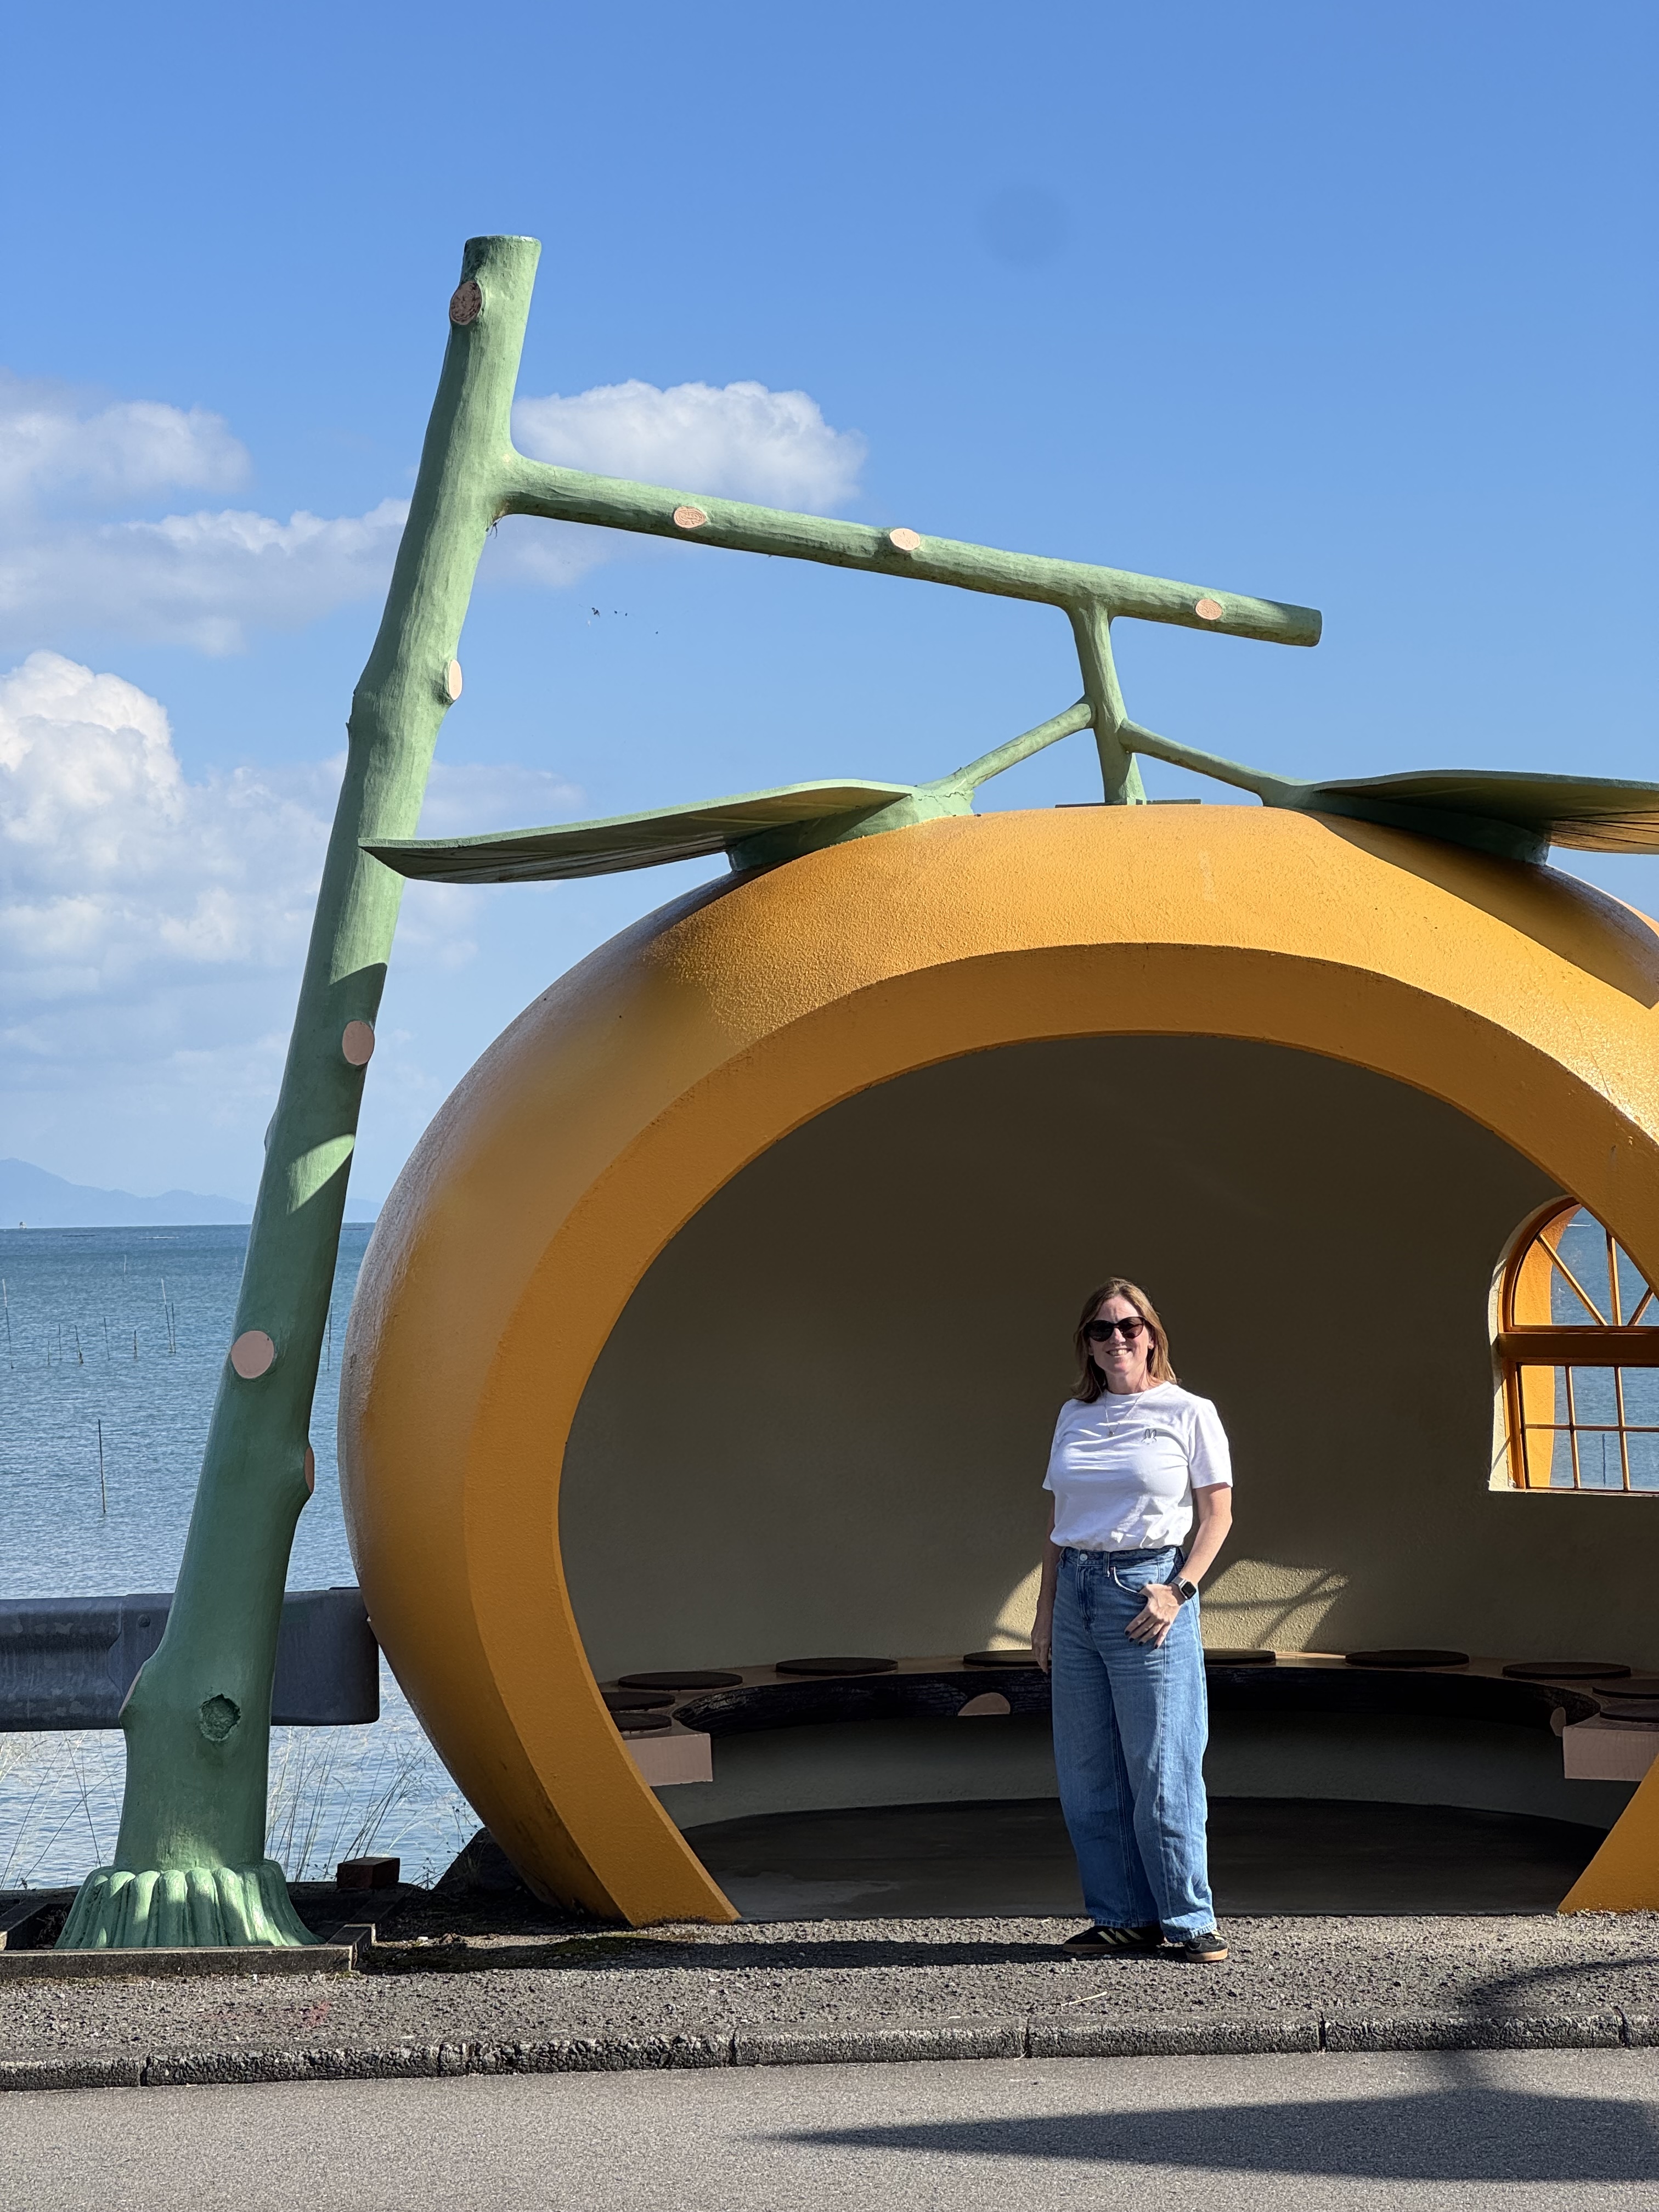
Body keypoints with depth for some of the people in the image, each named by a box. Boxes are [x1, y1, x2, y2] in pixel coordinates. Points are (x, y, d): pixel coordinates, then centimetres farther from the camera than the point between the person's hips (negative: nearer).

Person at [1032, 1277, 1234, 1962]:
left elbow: (1217, 1516, -1)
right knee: (1087, 1774, 5)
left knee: (1161, 1768, -5)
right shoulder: (1074, 1417, 14)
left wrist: (1179, 1591, -13)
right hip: (1075, 1592, 5)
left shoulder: (1188, 1413, 0)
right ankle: (1122, 1916, 13)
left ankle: (1185, 1920, 3)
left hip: (1148, 1590, -5)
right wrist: (1045, 1613, 11)